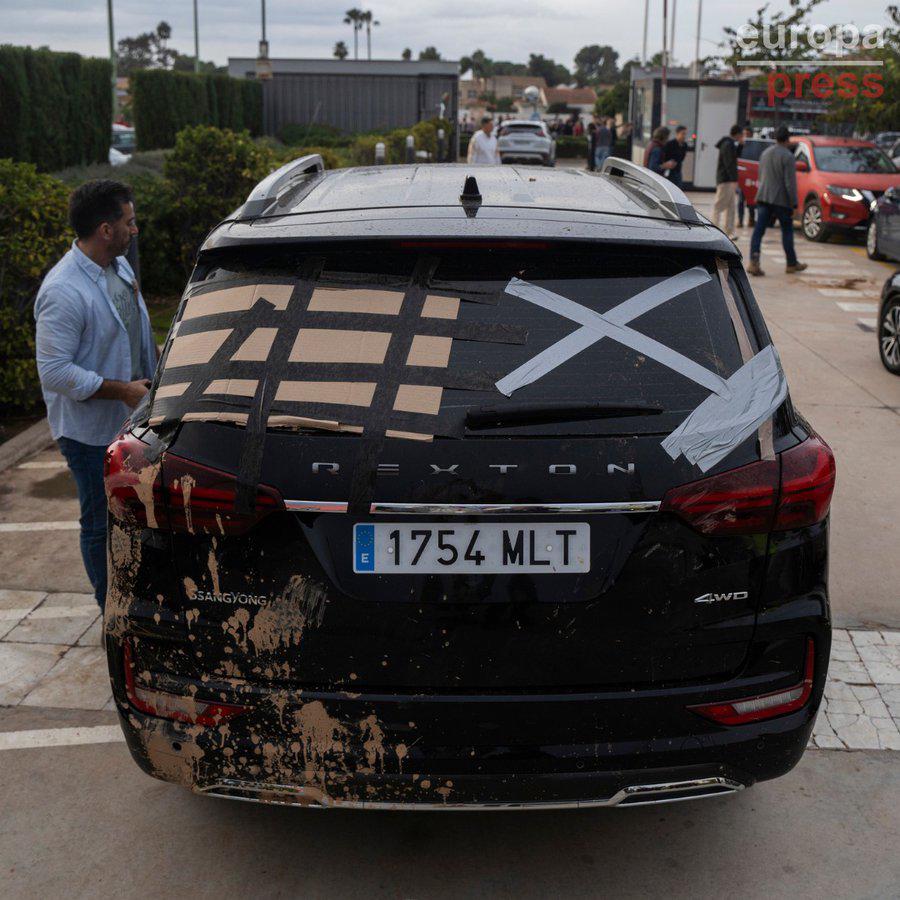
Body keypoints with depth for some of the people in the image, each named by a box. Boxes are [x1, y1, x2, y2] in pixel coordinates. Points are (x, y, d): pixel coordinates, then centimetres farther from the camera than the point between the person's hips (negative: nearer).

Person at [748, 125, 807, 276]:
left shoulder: (765, 153, 10)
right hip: (781, 200, -5)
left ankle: (754, 262, -17)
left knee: (759, 230, -2)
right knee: (787, 231, 10)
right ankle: (791, 263, 21)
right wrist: (794, 204, -10)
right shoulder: (787, 156, -12)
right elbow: (790, 183, -15)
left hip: (763, 197, 5)